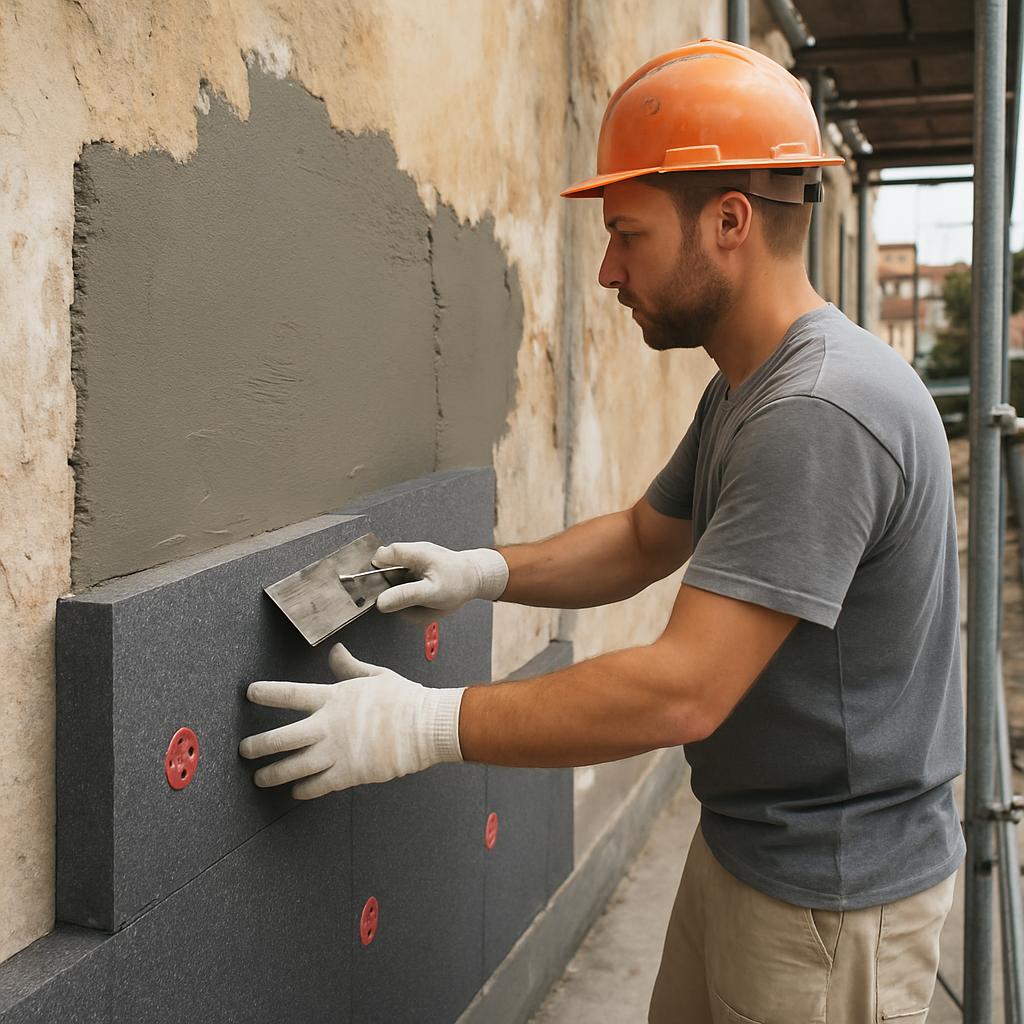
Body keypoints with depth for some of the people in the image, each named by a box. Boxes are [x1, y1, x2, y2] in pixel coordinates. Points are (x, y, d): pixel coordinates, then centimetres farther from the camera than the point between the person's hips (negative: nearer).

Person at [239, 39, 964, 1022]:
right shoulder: (742, 391, 7)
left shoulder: (823, 413, -27)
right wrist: (486, 571, 1)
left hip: (831, 898, -9)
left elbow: (681, 691, -31)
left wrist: (426, 724, -26)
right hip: (738, 846, 9)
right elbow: (642, 539, 17)